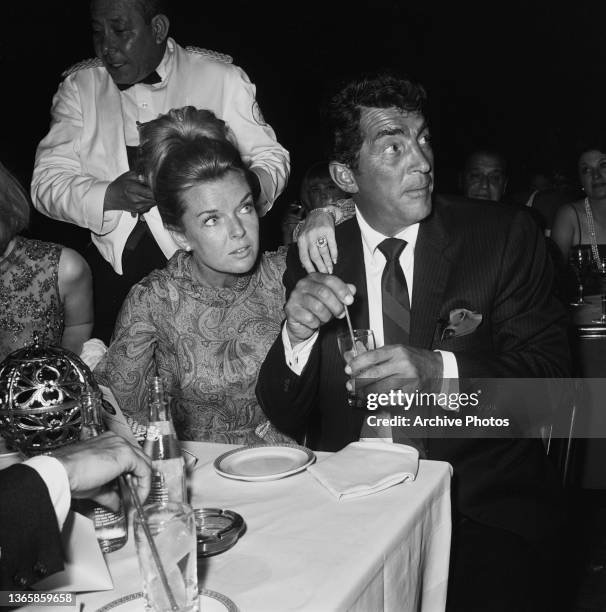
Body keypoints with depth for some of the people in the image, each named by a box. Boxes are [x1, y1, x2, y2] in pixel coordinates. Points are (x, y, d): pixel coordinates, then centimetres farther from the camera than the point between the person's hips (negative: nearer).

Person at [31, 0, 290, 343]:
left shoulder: (221, 77, -2)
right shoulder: (79, 86, 4)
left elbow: (272, 158, 3)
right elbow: (47, 182, -1)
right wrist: (108, 195, -22)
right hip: (114, 273, 2)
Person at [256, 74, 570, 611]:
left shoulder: (506, 236, -1)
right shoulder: (314, 258, 3)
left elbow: (550, 367, -4)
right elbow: (285, 419, 3)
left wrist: (440, 371, -21)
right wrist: (297, 335, -18)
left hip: (484, 506, -1)